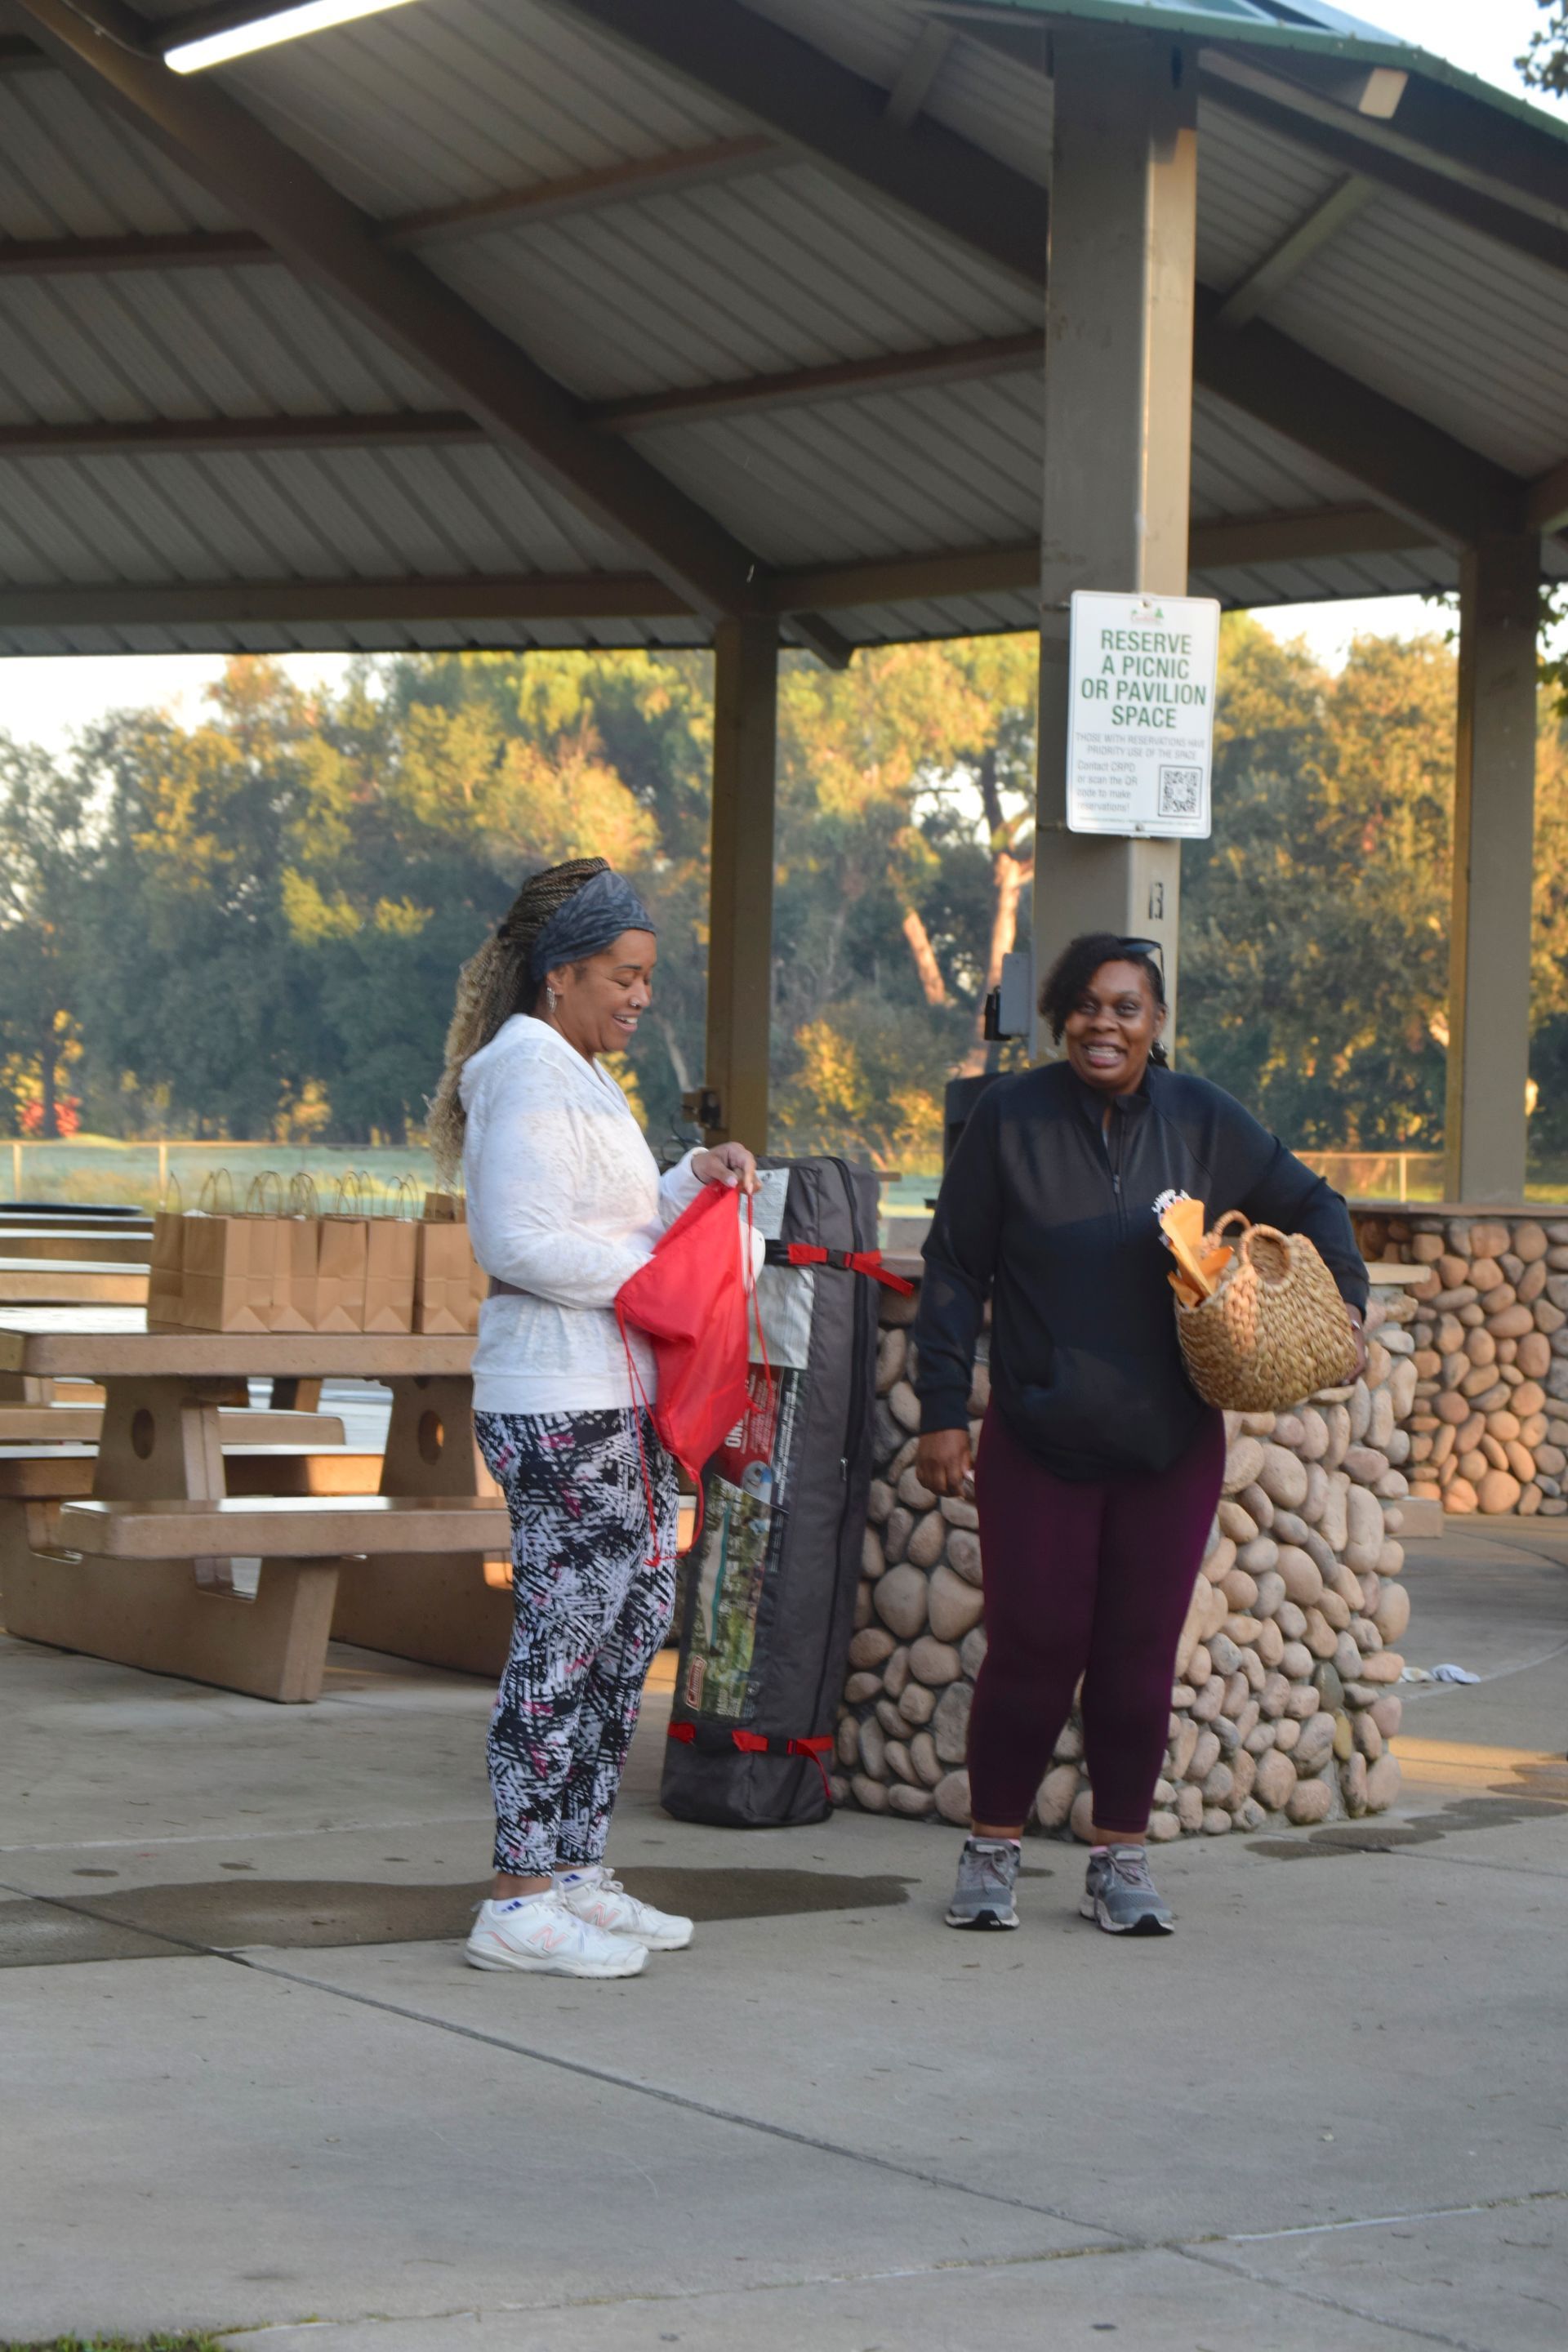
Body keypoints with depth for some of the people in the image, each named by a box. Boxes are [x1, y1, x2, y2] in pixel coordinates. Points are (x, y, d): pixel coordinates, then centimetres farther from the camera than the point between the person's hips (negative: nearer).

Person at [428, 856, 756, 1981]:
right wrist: (651, 1277, -15)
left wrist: (698, 1178, 7)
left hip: (616, 1401, 11)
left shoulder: (577, 1077, 20)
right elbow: (521, 1241, -20)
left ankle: (576, 1873, 17)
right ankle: (521, 1900, -5)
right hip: (561, 1410, -11)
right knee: (566, 1635, -9)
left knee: (636, 1616, 11)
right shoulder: (530, 1075, -12)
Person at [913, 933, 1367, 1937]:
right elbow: (955, 1271, 1)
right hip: (1037, 1440, -2)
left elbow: (1312, 1206, 15)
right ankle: (993, 1852, 14)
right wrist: (944, 1410, -4)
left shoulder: (1203, 1121, 2)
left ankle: (1122, 1857, 16)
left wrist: (1345, 1305, 1)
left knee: (1140, 1656, 4)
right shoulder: (1011, 1119, -2)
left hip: (1171, 1444, 2)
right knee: (1032, 1649, -2)